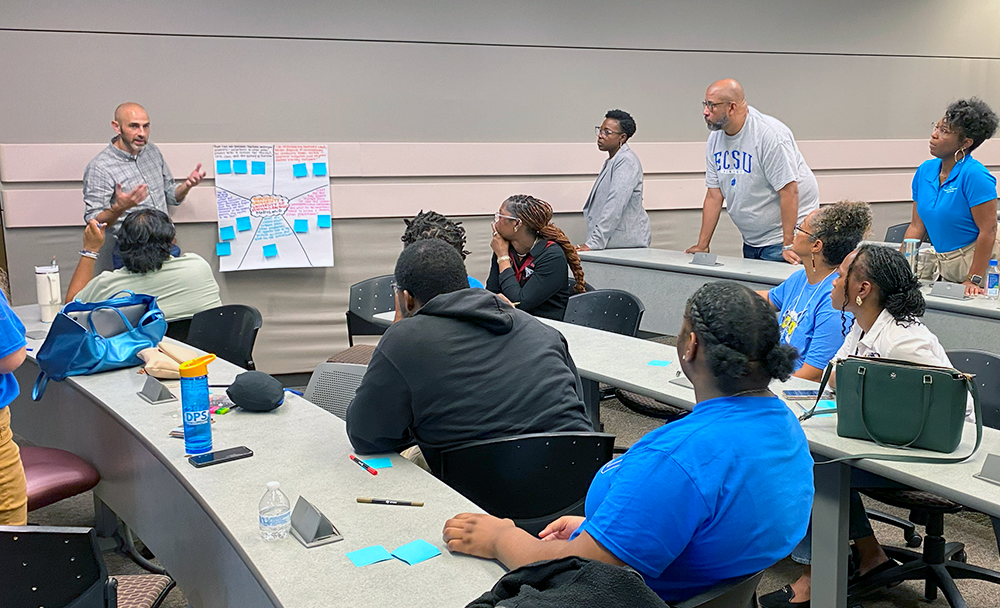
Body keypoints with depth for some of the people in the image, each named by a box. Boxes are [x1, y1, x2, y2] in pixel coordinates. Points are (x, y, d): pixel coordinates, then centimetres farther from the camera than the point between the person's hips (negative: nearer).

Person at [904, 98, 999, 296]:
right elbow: (917, 226, 9)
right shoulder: (925, 170, 4)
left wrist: (973, 280, -21)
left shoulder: (975, 175, -16)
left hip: (974, 262, -6)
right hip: (937, 261, 6)